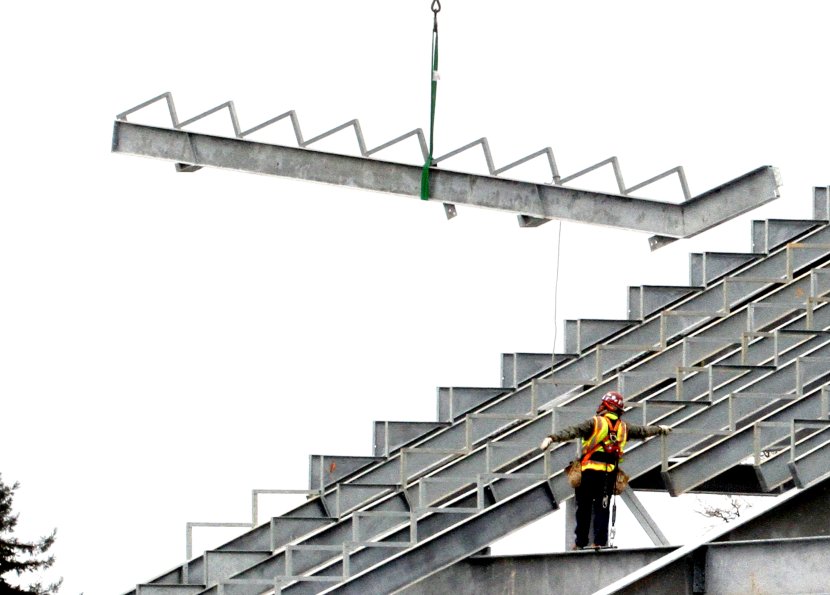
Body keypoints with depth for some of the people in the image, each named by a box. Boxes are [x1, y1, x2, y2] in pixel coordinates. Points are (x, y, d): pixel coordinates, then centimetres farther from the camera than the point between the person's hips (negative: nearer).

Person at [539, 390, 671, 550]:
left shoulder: (595, 423, -5)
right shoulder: (624, 428, 11)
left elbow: (573, 431, -17)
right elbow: (643, 431, 28)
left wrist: (552, 438, -26)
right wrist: (660, 429, 47)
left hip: (590, 471, -4)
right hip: (610, 474, 4)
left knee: (584, 507, 3)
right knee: (602, 508, 9)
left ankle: (581, 542, 3)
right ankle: (600, 541, 1)